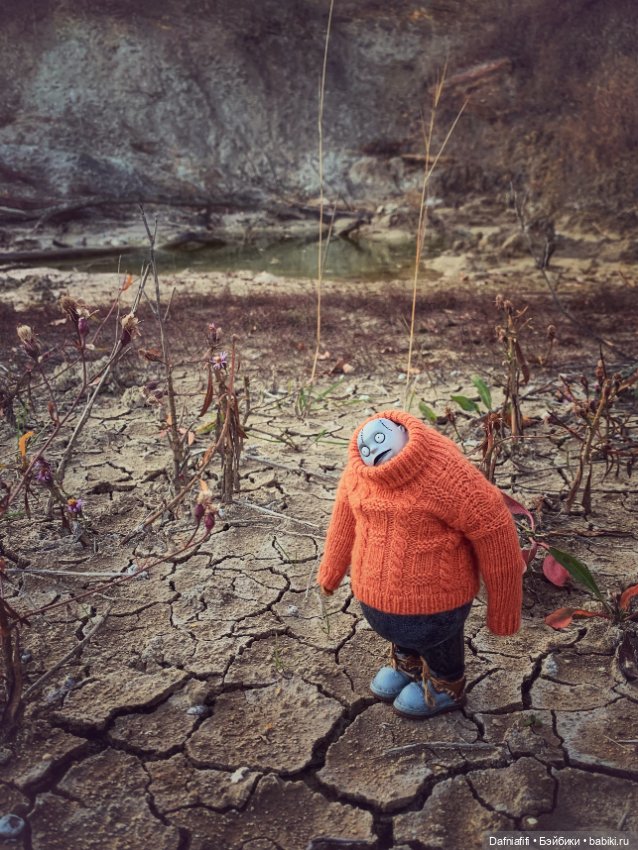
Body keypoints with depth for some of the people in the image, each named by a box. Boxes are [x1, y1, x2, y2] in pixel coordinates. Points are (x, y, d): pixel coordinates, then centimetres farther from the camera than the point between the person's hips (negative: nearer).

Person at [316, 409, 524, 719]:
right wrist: (330, 571, 18)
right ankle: (407, 665, 65)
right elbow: (347, 513, 6)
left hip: (432, 592, -6)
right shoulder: (358, 466, -12)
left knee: (434, 638, 22)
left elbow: (493, 530, -25)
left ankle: (446, 688, 55)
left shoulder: (445, 474, -33)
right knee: (397, 627, 32)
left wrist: (503, 604, -12)